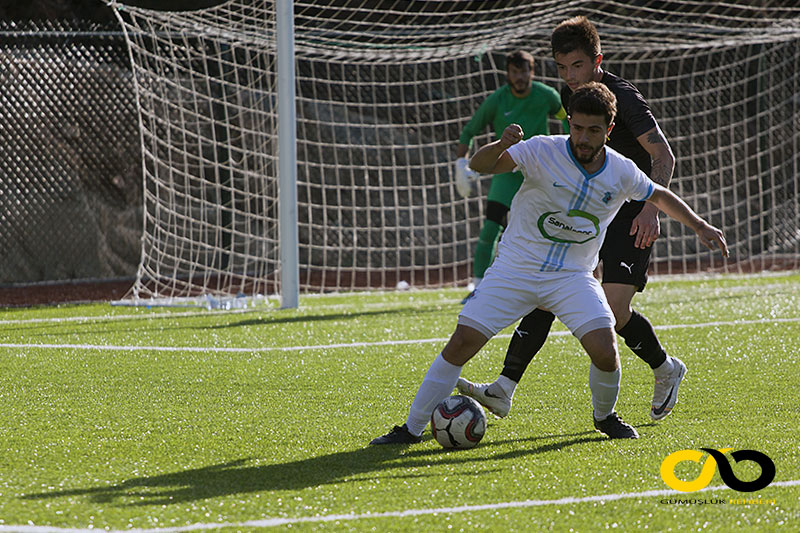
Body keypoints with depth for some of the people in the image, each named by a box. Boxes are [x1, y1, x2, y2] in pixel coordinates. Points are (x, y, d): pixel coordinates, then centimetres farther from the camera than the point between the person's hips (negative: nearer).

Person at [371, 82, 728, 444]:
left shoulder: (622, 173, -4)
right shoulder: (543, 151, -16)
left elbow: (660, 197, 17)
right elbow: (479, 166, -26)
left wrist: (700, 226, 11)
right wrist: (501, 146, -46)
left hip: (573, 278, 2)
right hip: (515, 270, -2)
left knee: (605, 352, -19)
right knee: (462, 342, -10)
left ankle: (605, 417, 13)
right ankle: (412, 428, 1)